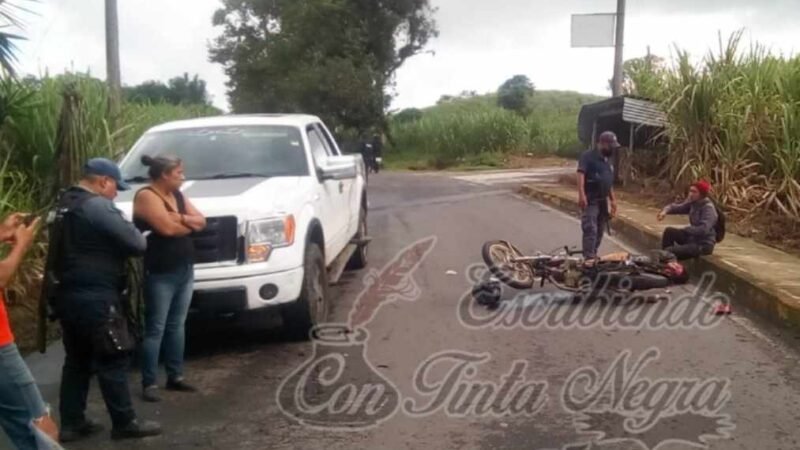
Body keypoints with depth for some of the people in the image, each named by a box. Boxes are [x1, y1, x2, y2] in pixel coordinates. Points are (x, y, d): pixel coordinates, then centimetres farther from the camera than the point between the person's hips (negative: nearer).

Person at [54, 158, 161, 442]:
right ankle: (124, 423, 7)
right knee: (113, 361, 0)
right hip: (95, 297, -9)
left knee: (76, 360, 15)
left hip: (68, 294, 9)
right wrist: (140, 235, 6)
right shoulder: (98, 206, -16)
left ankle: (71, 423, 20)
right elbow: (137, 243, -17)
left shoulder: (65, 204, 14)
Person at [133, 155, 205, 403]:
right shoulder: (146, 196, -11)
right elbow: (167, 228, -22)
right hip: (160, 274, -8)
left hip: (185, 270, 8)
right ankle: (149, 383, 3)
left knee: (177, 325, 13)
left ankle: (175, 376, 21)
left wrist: (181, 219, -12)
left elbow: (201, 221, 8)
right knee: (155, 329, -3)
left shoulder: (177, 195, 14)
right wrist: (190, 223, -3)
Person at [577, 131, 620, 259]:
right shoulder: (588, 156, -7)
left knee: (600, 231, 10)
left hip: (603, 201, 8)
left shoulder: (607, 161, 19)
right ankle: (589, 259, -16)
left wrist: (613, 200, 21)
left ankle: (593, 256, 18)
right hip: (590, 201, -8)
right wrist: (581, 194, -28)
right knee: (590, 230, -14)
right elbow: (581, 174, -18)